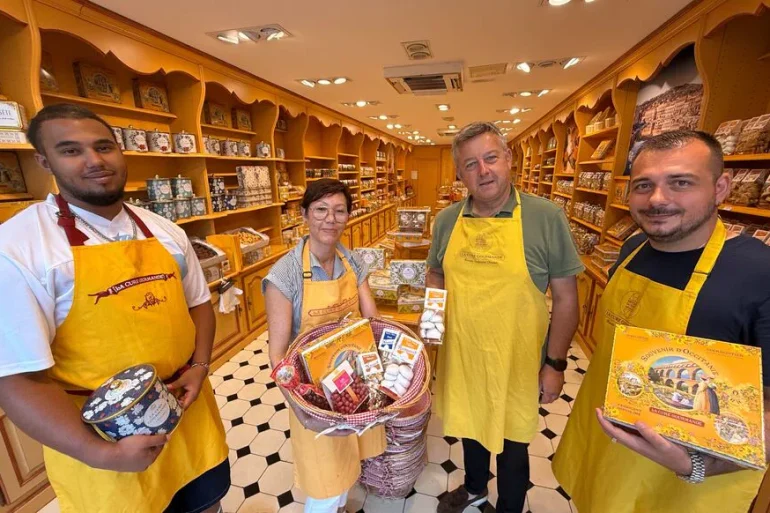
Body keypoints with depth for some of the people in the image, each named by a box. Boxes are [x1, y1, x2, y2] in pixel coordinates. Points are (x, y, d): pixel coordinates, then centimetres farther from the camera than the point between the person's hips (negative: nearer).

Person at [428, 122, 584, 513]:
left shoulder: (546, 217, -14)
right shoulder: (446, 220, -4)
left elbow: (566, 297, -8)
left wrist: (556, 362, -7)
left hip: (515, 362, -3)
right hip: (459, 358, 4)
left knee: (511, 442, 20)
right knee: (469, 426, 27)